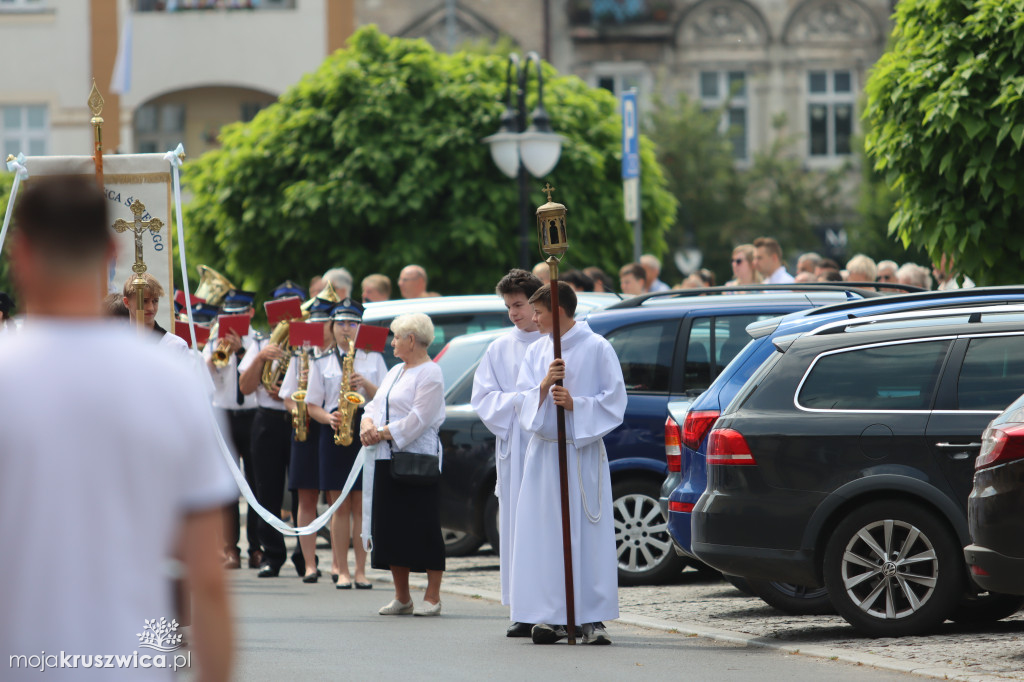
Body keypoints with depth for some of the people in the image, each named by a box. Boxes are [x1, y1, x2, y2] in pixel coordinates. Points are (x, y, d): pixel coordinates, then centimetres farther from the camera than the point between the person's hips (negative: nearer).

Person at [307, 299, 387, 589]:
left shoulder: (373, 359, 11)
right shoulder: (321, 364, 11)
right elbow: (312, 405, 7)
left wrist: (366, 385, -11)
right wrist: (329, 418, -12)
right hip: (334, 435, 0)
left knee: (361, 505, -2)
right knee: (340, 506, -1)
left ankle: (360, 570, 2)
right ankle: (341, 570, 3)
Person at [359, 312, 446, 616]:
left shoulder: (430, 373, -7)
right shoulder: (396, 371, 20)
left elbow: (418, 419, -16)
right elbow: (375, 405, 20)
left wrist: (384, 433, -15)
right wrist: (367, 424, -2)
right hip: (387, 460, 9)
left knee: (424, 530, -6)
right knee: (391, 527, 7)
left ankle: (432, 597, -2)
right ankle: (401, 597, 14)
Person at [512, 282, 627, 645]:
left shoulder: (596, 348, -1)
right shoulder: (536, 351, 12)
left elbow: (614, 400, -4)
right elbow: (523, 403, 8)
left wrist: (575, 404, -15)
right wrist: (544, 385, -11)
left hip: (584, 452, -4)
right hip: (544, 453, 4)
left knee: (589, 533, -5)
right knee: (547, 533, 0)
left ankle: (592, 618, -3)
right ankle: (553, 617, 4)